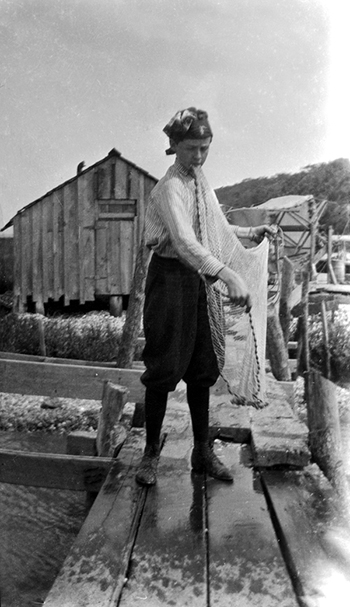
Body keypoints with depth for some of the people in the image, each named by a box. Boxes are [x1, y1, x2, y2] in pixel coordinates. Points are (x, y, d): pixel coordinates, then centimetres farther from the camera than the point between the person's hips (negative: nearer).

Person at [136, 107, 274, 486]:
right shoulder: (169, 188, -13)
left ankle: (203, 452, 24)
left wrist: (252, 234, 8)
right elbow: (185, 242, -29)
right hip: (170, 277, -8)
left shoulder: (202, 183, 13)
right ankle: (151, 454, 16)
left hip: (200, 279, 8)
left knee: (202, 368, 10)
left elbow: (219, 230, 24)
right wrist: (229, 276, -38)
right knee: (164, 369, -2)